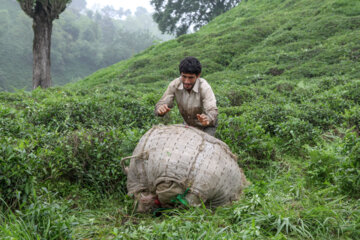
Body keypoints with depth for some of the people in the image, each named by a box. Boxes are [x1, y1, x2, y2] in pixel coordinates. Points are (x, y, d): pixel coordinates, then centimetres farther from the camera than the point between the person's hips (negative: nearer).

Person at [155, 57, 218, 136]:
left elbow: (212, 111, -42)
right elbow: (160, 105, -22)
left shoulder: (204, 87, -32)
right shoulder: (174, 85, -23)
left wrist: (207, 119, -66)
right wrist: (161, 109, -46)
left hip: (207, 126, -3)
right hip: (188, 124, 3)